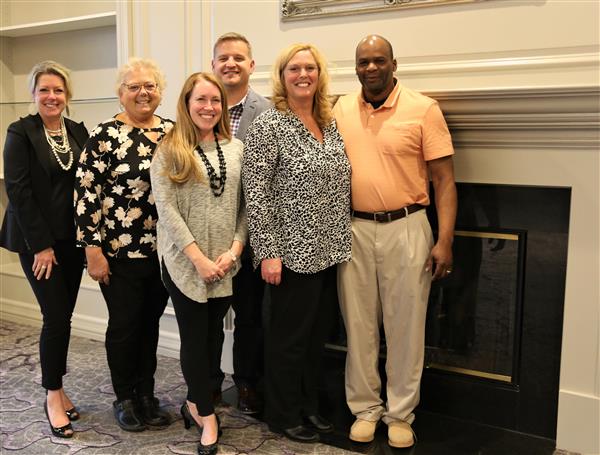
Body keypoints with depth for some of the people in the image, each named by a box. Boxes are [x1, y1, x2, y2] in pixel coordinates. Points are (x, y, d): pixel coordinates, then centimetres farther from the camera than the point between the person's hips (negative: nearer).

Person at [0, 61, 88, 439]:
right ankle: (53, 396, 11)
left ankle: (57, 388, 24)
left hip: (71, 239, 5)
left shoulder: (79, 132, 8)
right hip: (38, 240, -5)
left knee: (64, 317, 10)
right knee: (57, 316, -6)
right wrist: (41, 245, -14)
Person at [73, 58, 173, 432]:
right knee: (124, 325, 8)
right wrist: (93, 249, -13)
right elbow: (86, 193, -10)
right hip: (121, 251, -4)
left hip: (164, 250, 4)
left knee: (150, 323, 15)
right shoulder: (106, 135, -8)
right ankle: (124, 398, 27)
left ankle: (146, 394, 31)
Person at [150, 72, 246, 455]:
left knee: (214, 334, 12)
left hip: (227, 262, 3)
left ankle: (196, 401, 31)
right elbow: (166, 209, -10)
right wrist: (198, 258, -15)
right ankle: (207, 415, 19)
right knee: (195, 337, 4)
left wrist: (235, 249, -7)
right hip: (185, 262, -3)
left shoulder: (236, 149, 7)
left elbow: (246, 205, 5)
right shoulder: (169, 151, -3)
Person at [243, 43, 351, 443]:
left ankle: (309, 406, 34)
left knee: (317, 334, 17)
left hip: (329, 250, 7)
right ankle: (283, 414, 25)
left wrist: (340, 241, 14)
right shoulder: (269, 125, -11)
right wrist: (267, 252, -18)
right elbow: (256, 193, -14)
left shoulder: (330, 122, 10)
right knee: (290, 335, 6)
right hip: (293, 252, -7)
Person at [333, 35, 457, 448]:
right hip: (354, 229, 3)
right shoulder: (341, 110, 6)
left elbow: (444, 180, -5)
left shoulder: (423, 109, -4)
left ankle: (400, 414, 23)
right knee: (359, 325, 10)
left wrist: (445, 240, -11)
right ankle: (365, 409, 27)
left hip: (405, 228, -3)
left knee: (405, 326, 6)